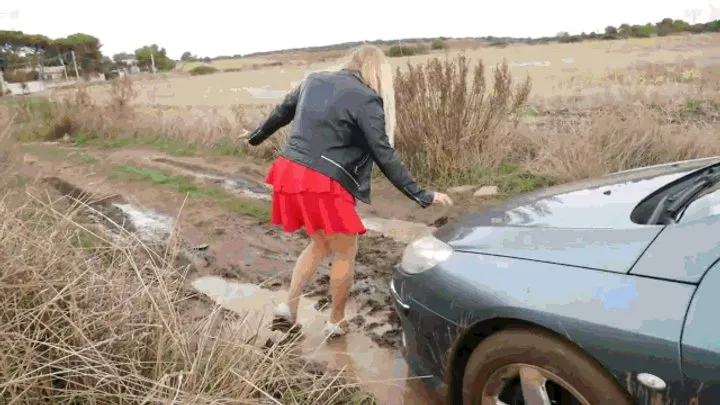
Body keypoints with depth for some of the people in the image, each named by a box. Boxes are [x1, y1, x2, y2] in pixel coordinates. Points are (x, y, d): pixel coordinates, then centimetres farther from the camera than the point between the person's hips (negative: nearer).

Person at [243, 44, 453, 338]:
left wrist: (256, 136, 42)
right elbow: (384, 157, -11)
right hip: (321, 184, -8)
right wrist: (421, 196, -6)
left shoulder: (314, 80, 12)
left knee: (320, 244, 26)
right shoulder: (366, 100, -8)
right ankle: (336, 322, 27)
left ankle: (289, 306, 26)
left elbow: (282, 112, 25)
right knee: (345, 253, 13)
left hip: (290, 172, 8)